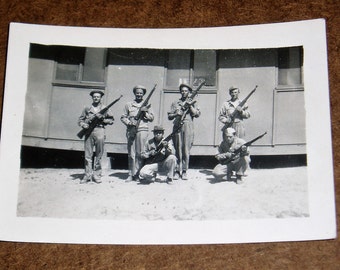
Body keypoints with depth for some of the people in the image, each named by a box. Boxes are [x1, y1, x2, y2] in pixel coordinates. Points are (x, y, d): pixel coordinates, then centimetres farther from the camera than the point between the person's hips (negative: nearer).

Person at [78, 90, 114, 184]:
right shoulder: (87, 108, 17)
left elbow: (111, 120, 9)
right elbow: (80, 120, 16)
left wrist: (103, 119, -7)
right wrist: (83, 124, -4)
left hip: (99, 131, -1)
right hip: (89, 132, 1)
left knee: (98, 155, -1)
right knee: (88, 155, -1)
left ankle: (97, 175, 5)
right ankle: (87, 175, 2)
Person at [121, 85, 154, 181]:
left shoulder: (146, 105, 13)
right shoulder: (129, 105, 14)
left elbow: (152, 118, 10)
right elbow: (123, 117, 12)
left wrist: (145, 112, -6)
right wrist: (129, 122, -7)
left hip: (142, 130, -1)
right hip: (131, 130, 1)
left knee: (139, 153, -6)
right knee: (131, 154, 2)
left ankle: (137, 174, -2)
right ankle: (131, 174, 7)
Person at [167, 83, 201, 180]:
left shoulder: (192, 102, 15)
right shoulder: (175, 103, 18)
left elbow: (197, 114, 1)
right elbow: (169, 116, 13)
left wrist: (190, 106, -6)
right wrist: (176, 114, -5)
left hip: (188, 127, -1)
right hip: (177, 127, 1)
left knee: (186, 149, -5)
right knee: (178, 149, -1)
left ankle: (184, 171, -1)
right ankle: (177, 171, 2)